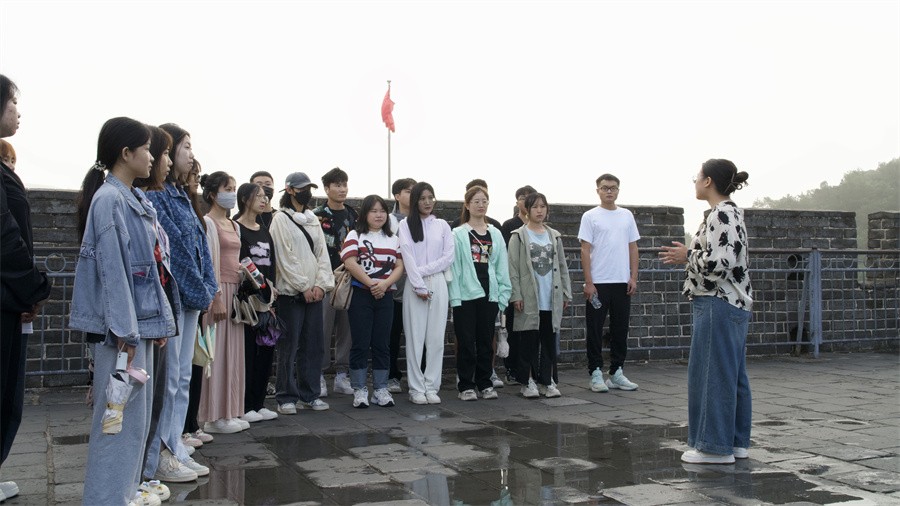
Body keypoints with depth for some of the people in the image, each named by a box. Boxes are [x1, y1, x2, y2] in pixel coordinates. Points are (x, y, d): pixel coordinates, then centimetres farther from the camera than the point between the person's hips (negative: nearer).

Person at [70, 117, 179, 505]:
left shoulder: (137, 201, 15)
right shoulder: (109, 200, -13)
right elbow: (112, 269, -18)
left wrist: (161, 319, 15)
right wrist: (124, 331, -20)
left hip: (141, 321, 9)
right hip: (121, 327, -9)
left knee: (137, 414, 15)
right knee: (120, 415, -4)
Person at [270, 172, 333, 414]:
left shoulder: (313, 219, 15)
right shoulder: (280, 219, -4)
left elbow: (322, 253, 11)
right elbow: (285, 258, -10)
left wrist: (320, 284, -3)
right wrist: (304, 287, -12)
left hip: (314, 291, 6)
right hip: (290, 292, -6)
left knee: (313, 345, 7)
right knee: (289, 346, -3)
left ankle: (310, 394, 17)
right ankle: (286, 397, 5)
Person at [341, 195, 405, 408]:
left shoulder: (393, 239, 14)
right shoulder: (355, 236, 2)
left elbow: (399, 266, 6)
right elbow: (350, 263, -10)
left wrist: (385, 283, -12)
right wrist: (370, 284, -15)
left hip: (385, 296, 4)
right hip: (360, 294, -3)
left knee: (382, 343, 6)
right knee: (360, 343, -2)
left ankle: (381, 389, 12)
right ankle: (359, 390, 5)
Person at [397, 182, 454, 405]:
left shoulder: (442, 225, 11)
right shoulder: (405, 225, 4)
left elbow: (448, 256, 3)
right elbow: (407, 257, -5)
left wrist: (423, 270, -8)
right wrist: (419, 286, -13)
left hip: (438, 284, 2)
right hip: (414, 285, -2)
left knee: (436, 338, 1)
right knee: (415, 337, -1)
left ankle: (432, 387, 7)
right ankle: (416, 389, 3)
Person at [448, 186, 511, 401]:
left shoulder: (495, 234, 11)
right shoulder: (459, 234, 0)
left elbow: (502, 266, 9)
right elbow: (454, 267, -4)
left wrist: (503, 294, 2)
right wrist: (455, 297, -11)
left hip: (489, 294, 3)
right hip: (466, 294, -3)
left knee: (486, 341, 9)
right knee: (466, 341, 1)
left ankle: (485, 383, 18)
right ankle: (466, 386, 9)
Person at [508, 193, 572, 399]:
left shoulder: (554, 236, 14)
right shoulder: (519, 236, 0)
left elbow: (562, 266, 15)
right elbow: (513, 268, -4)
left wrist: (566, 293, 9)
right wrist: (516, 295, -11)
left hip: (552, 299, 4)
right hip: (529, 298, -4)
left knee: (550, 340, 6)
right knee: (529, 341, 1)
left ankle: (547, 380, 15)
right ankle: (528, 382, 9)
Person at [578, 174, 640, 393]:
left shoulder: (627, 216, 10)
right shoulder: (590, 217, -2)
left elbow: (633, 248, 11)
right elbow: (585, 250, -6)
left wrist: (633, 277, 3)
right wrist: (588, 282, -12)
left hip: (622, 283, 4)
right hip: (598, 283, -4)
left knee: (620, 329, 10)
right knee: (595, 330, 1)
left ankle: (616, 372, 19)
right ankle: (596, 373, 9)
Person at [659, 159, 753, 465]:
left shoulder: (721, 214, -15)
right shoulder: (730, 212, 17)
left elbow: (720, 262, -23)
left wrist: (687, 257, -10)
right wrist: (689, 255, 15)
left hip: (718, 305, -10)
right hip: (734, 304, 10)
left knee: (713, 375, -4)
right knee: (732, 376, 12)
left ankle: (716, 446, 2)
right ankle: (736, 442, 19)